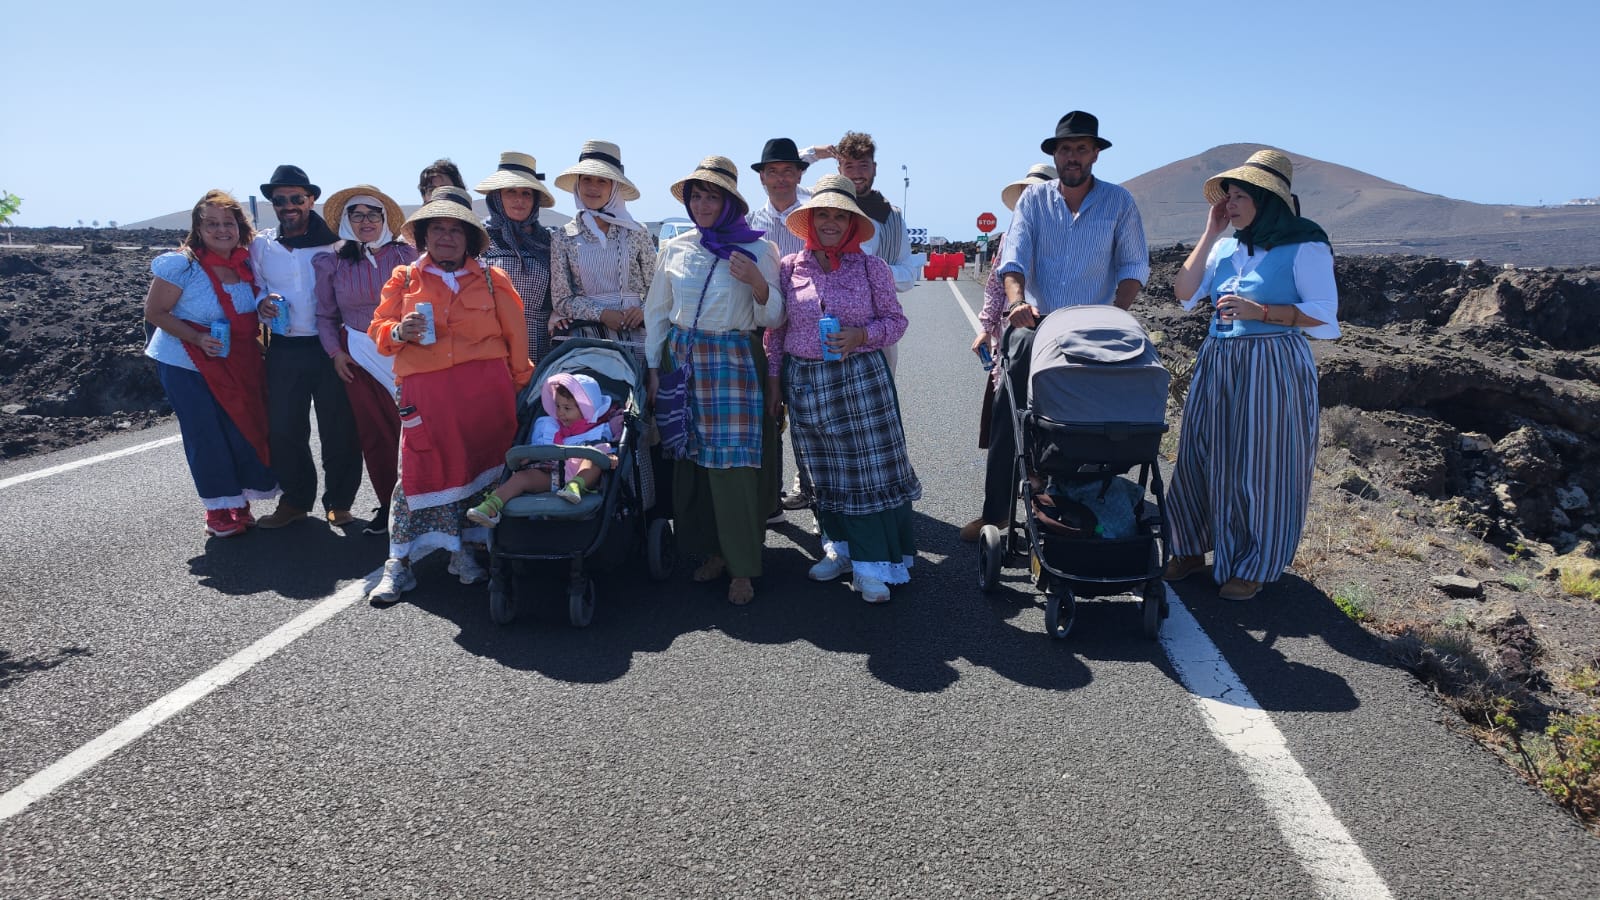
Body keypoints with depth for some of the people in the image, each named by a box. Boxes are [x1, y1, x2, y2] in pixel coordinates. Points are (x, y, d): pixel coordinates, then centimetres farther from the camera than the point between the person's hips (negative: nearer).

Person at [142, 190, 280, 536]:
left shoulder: (245, 264, 3)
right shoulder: (182, 264, -14)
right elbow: (154, 311, -12)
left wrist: (265, 310, -5)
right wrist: (198, 339, -24)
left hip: (238, 363, 5)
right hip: (187, 365, -5)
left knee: (245, 429, 4)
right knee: (206, 436, 0)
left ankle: (240, 504, 21)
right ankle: (218, 511, 13)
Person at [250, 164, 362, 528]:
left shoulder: (333, 241, -1)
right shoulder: (260, 245, 7)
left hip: (328, 347, -3)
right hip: (284, 349, 3)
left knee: (338, 428, 3)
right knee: (284, 428, 8)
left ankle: (338, 502, 18)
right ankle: (295, 499, 25)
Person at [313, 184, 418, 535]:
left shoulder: (406, 254, 1)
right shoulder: (332, 263, 6)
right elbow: (325, 315, 13)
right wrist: (335, 352, 3)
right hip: (358, 357, 2)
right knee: (374, 433, 5)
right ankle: (387, 503, 18)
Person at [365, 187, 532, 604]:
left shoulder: (491, 280, 10)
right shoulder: (403, 280, 11)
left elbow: (514, 334, 11)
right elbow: (379, 328, 11)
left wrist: (520, 383, 9)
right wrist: (399, 332, -11)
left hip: (486, 389, 1)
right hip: (425, 390, -1)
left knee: (480, 464, 3)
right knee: (421, 468, -4)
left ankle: (464, 549, 18)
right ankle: (399, 562, 4)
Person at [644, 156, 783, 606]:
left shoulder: (758, 249, 0)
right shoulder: (675, 248, 8)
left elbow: (772, 319, 0)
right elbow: (656, 311, 13)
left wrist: (758, 283, -19)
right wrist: (653, 368, 7)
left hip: (733, 362, -3)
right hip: (681, 358, 4)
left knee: (733, 463, -7)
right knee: (691, 457, 5)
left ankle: (742, 566, 3)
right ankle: (712, 550, 20)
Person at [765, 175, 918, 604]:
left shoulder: (872, 268, 0)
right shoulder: (789, 267, 5)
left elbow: (896, 320, 4)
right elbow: (775, 329, 10)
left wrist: (861, 335, -14)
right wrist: (773, 378, 7)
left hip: (861, 378, -2)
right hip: (804, 381, 3)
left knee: (869, 466, -3)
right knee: (823, 470, 10)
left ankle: (874, 565, 5)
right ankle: (841, 548, 26)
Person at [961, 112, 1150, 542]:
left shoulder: (1118, 201, 3)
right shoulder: (1034, 197, 5)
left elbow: (1134, 266, 3)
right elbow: (1014, 254, -7)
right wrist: (1017, 300, -26)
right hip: (1033, 328, 1)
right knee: (1006, 423, -1)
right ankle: (996, 513, 11)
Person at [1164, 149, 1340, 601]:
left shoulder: (1305, 247, -7)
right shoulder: (1227, 247, 10)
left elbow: (1324, 313, -11)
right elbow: (1185, 291, 3)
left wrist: (1260, 312, -21)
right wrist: (1209, 233, 1)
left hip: (1273, 368, -6)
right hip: (1218, 364, 6)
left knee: (1261, 467, 1)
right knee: (1203, 457, 8)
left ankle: (1253, 567, 16)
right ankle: (1192, 548, 23)